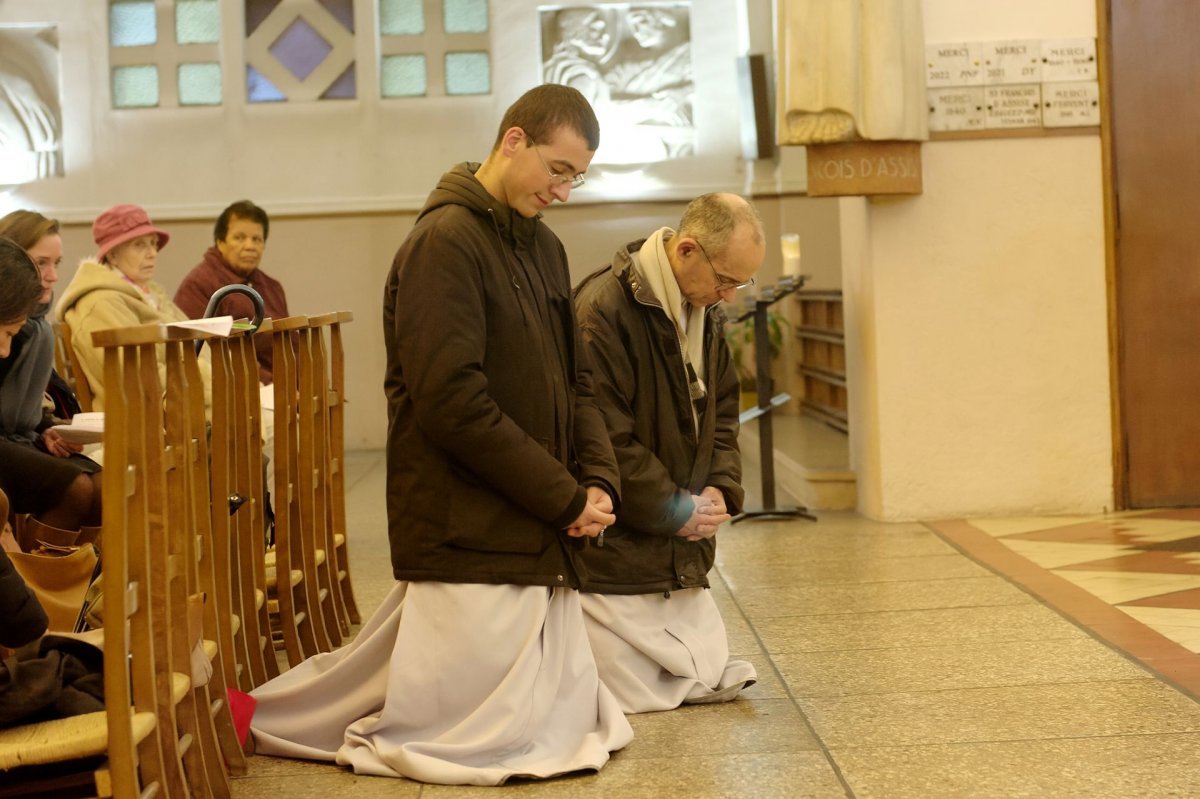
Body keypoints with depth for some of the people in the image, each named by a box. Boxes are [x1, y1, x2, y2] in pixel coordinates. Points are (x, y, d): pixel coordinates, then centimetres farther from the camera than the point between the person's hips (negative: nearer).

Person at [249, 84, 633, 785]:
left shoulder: (544, 248, 14)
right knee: (494, 740, -5)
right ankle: (280, 710, 15)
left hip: (542, 532, 9)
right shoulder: (446, 241, -13)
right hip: (470, 535, -9)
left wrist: (599, 479, -2)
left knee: (570, 718, 14)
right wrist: (567, 495, -15)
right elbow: (452, 404, -21)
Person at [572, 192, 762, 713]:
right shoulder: (603, 310, -20)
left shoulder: (704, 313, 9)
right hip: (614, 555, -9)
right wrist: (675, 509, -14)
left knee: (716, 683, 11)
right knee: (637, 696, -5)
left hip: (683, 556, 9)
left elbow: (721, 411, 17)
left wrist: (721, 489, -1)